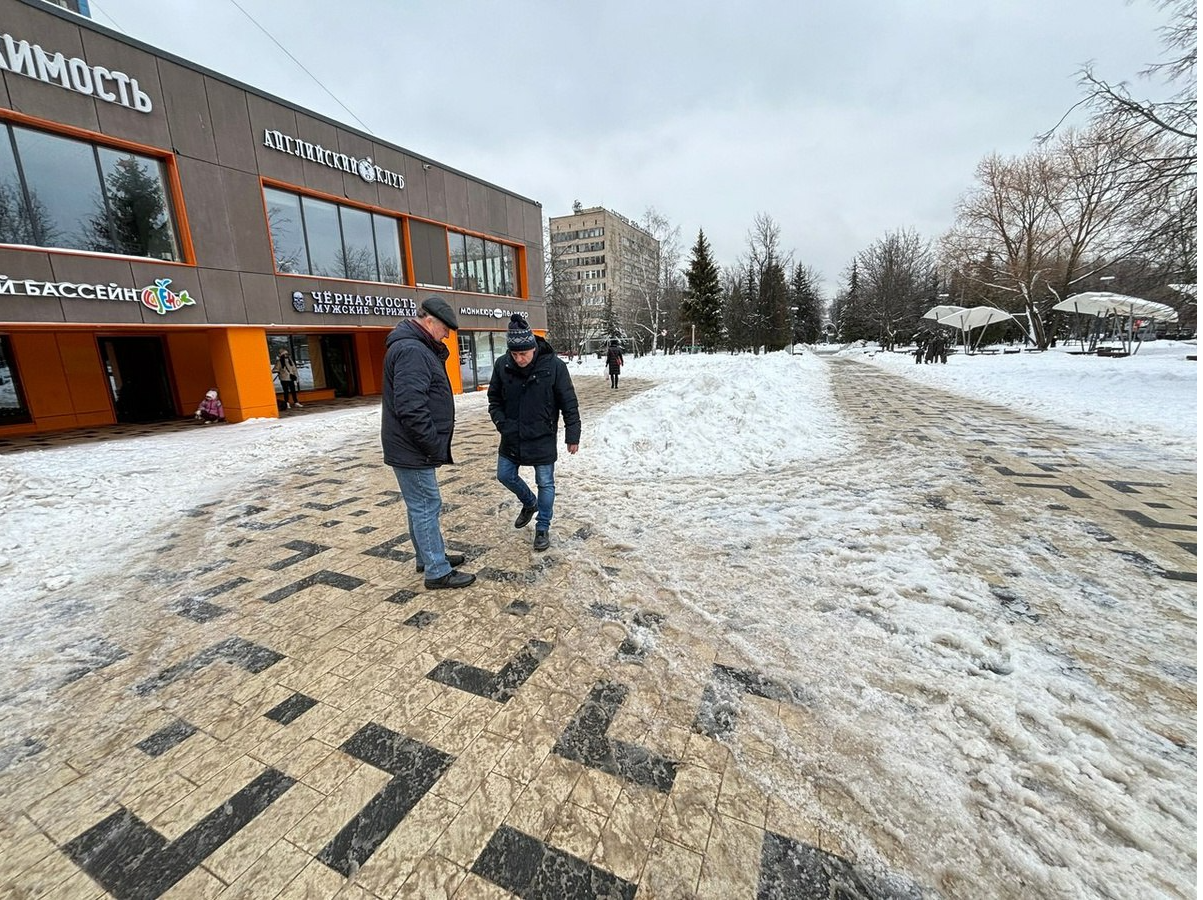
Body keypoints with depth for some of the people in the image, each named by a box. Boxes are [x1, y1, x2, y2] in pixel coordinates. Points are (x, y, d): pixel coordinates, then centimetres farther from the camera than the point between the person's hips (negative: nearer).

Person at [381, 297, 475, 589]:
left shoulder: (418, 348, 14)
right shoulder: (411, 350, -21)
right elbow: (411, 409, -28)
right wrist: (435, 447, -21)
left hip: (411, 448, 11)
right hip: (413, 451, -11)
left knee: (422, 506, 20)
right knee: (426, 507, -1)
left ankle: (430, 556, 35)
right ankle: (438, 572, 12)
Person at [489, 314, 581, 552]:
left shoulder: (553, 365, -18)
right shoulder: (502, 365, -9)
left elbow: (569, 403, -10)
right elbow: (494, 398, 6)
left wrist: (572, 434, -8)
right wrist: (501, 422, -6)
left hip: (542, 438, -4)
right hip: (512, 437, 4)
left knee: (545, 483, 6)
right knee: (505, 475, 16)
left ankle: (543, 527, 25)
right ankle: (530, 503, 43)